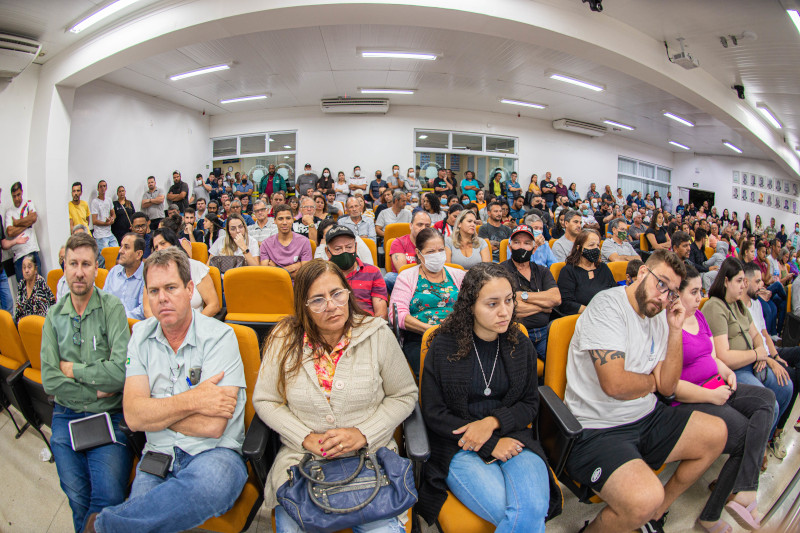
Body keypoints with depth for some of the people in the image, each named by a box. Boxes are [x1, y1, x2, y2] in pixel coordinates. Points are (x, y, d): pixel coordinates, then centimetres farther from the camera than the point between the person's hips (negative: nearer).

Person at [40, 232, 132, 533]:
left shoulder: (113, 308, -6)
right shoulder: (54, 316, 7)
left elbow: (121, 371, -16)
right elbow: (50, 381, 0)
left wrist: (73, 369, -5)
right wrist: (95, 392, -8)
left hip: (109, 417, -3)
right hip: (66, 417, 3)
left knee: (108, 500, -18)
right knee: (78, 501, -8)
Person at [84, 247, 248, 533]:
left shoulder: (218, 336, -10)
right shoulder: (141, 336, 6)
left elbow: (212, 426, -17)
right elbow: (134, 417, -3)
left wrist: (155, 410, -6)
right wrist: (192, 400, -15)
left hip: (213, 454, -1)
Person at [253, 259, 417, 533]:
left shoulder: (377, 334, -7)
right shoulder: (285, 339, -3)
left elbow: (404, 395, 1)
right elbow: (265, 400, 4)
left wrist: (363, 434, -11)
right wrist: (306, 438, -9)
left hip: (370, 455, -1)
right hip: (301, 456, 1)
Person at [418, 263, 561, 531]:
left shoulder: (521, 345, 6)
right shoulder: (444, 346, -4)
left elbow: (530, 404, 10)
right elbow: (433, 413, -3)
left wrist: (492, 422, -10)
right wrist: (489, 445, -11)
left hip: (512, 439, 3)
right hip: (459, 443, -2)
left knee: (534, 510, -26)